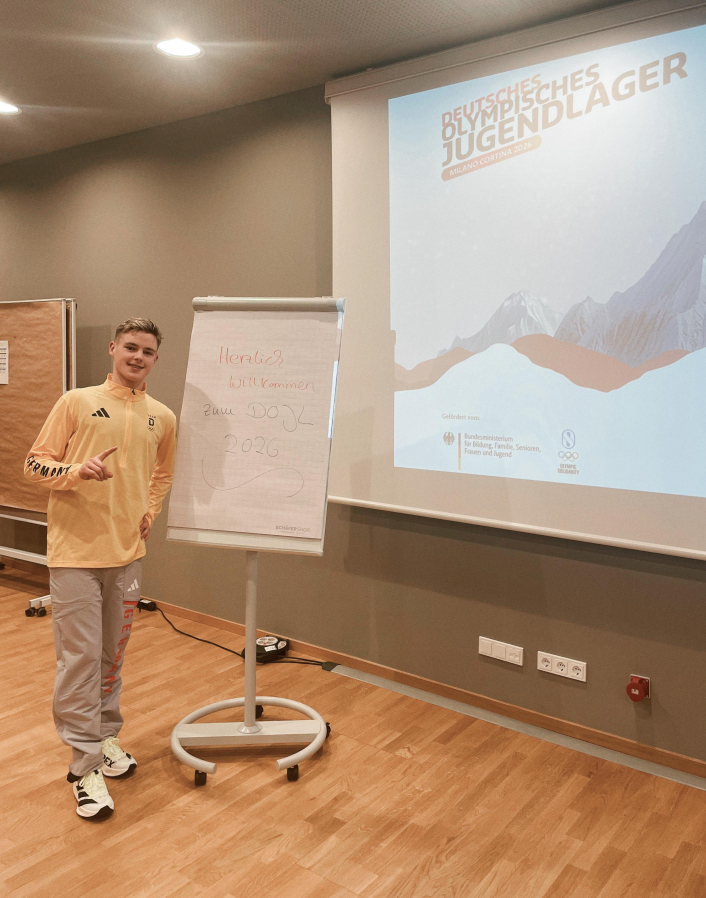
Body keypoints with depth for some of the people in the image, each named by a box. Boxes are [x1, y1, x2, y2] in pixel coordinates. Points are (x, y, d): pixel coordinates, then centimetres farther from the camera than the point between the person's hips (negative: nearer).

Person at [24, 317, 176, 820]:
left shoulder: (163, 418, 7)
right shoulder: (77, 403, -4)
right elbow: (35, 465, -3)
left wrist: (149, 514, 10)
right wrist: (77, 471, -22)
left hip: (128, 552, 4)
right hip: (75, 551, -4)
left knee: (113, 655, 16)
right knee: (80, 656, -3)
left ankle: (104, 736, 34)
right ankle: (86, 766, 8)